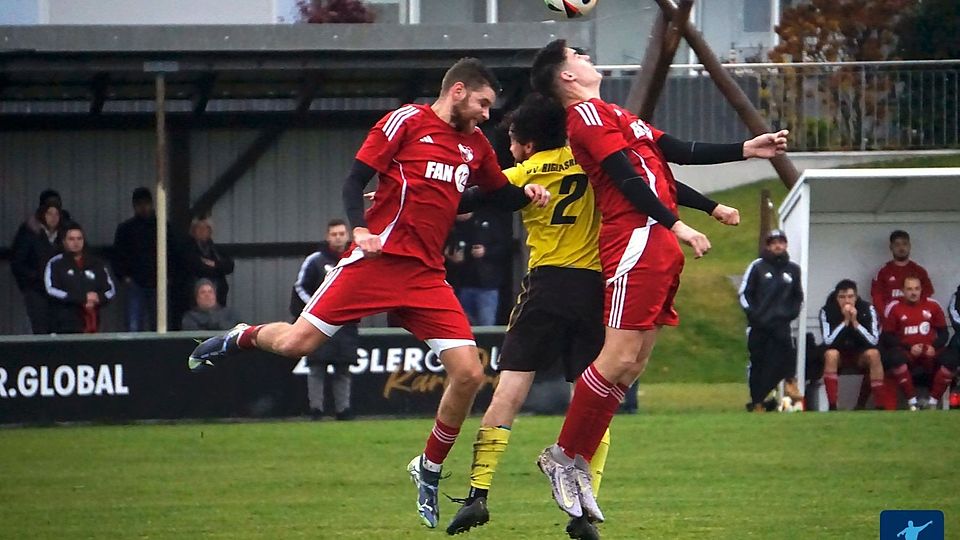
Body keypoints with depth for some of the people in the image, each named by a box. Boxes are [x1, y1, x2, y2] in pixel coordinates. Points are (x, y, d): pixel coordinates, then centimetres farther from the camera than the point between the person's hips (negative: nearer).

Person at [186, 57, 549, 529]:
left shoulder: (475, 144, 15)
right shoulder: (406, 121, -3)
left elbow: (501, 195, 28)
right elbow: (355, 180, -5)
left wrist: (526, 193, 6)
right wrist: (359, 228, -21)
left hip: (427, 276, 5)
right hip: (377, 259, -5)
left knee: (468, 374, -9)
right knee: (295, 344, -10)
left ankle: (429, 470, 10)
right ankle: (243, 337, 26)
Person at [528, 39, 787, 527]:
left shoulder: (615, 116, 25)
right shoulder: (587, 114, -4)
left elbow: (680, 153, 25)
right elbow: (626, 178, -13)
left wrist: (747, 150, 22)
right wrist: (676, 224, -18)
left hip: (660, 246, 10)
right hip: (636, 239, -10)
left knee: (633, 364, 6)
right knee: (621, 357, -13)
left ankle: (575, 465, 7)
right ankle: (565, 457, -5)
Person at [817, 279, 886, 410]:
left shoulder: (867, 309, -15)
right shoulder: (827, 311, -17)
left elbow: (873, 341, -22)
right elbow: (828, 342, -25)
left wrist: (855, 322, -31)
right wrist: (845, 321, -31)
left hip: (860, 355, 1)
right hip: (839, 355, -1)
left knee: (873, 354, -31)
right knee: (831, 354, -34)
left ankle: (881, 405, -27)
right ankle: (832, 407, -35)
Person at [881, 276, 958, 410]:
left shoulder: (932, 305, 6)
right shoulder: (894, 307, 0)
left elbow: (943, 333, 11)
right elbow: (888, 337, 0)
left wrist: (934, 347, -11)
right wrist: (909, 348, -13)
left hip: (929, 354, 2)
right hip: (906, 354, -2)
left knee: (951, 357, -28)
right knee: (894, 357, -36)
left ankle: (932, 402, -19)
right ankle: (912, 403, -27)